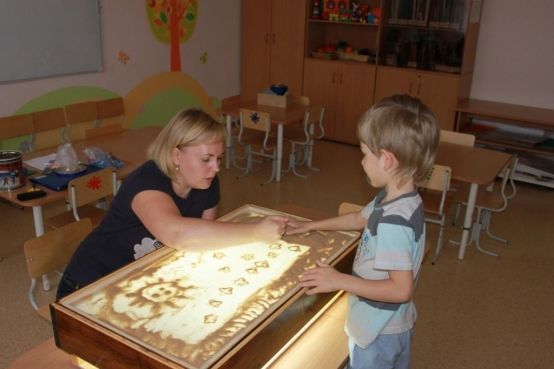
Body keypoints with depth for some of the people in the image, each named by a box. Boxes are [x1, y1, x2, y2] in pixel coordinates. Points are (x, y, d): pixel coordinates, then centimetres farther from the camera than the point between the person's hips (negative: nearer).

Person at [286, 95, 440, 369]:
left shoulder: (394, 221, -34)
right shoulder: (397, 199, -5)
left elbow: (401, 289, -32)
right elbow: (360, 218, 13)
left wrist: (340, 280, -28)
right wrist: (311, 226, 18)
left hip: (377, 332, -8)